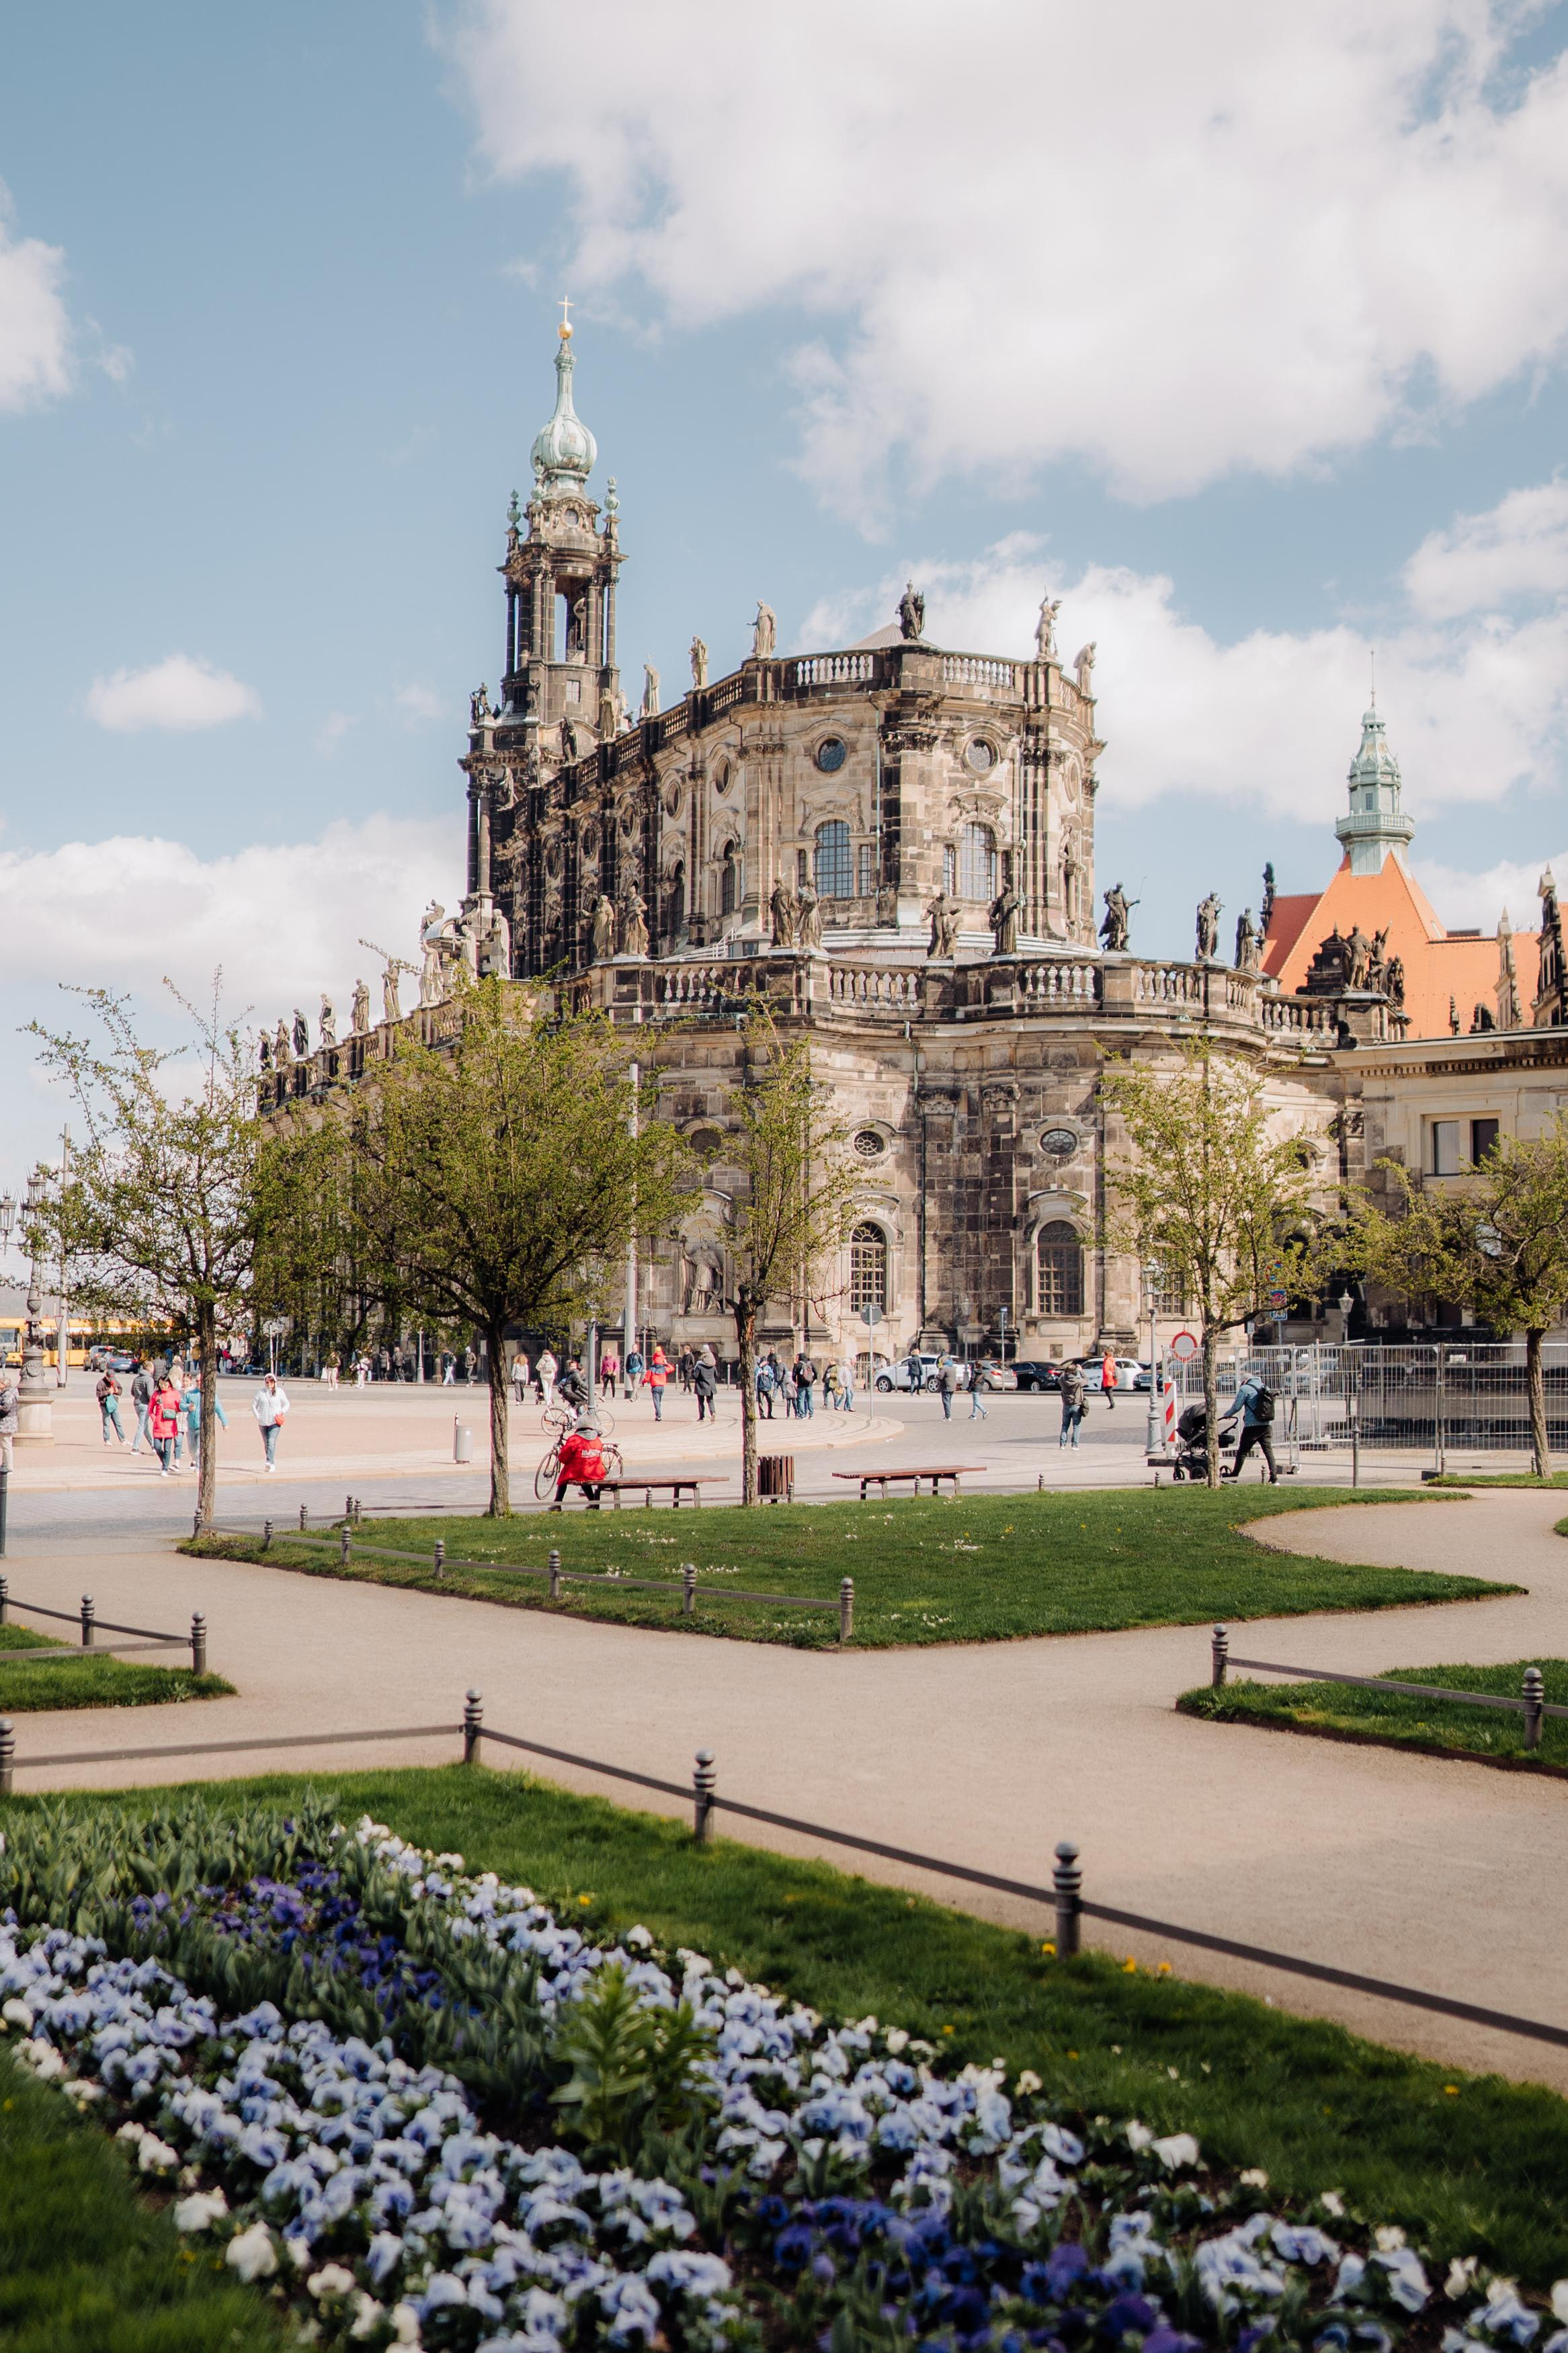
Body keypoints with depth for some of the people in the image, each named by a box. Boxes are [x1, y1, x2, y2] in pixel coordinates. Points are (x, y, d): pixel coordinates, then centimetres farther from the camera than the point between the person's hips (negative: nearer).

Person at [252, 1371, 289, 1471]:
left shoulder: (280, 1392, 1)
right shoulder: (260, 1392, 1)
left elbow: (286, 1404, 11)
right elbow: (254, 1405, 8)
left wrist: (282, 1412, -5)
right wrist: (258, 1417, -2)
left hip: (275, 1422, -3)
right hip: (263, 1422, 3)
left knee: (271, 1442, -19)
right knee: (266, 1443, 10)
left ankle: (269, 1462, -28)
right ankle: (273, 1464, 21)